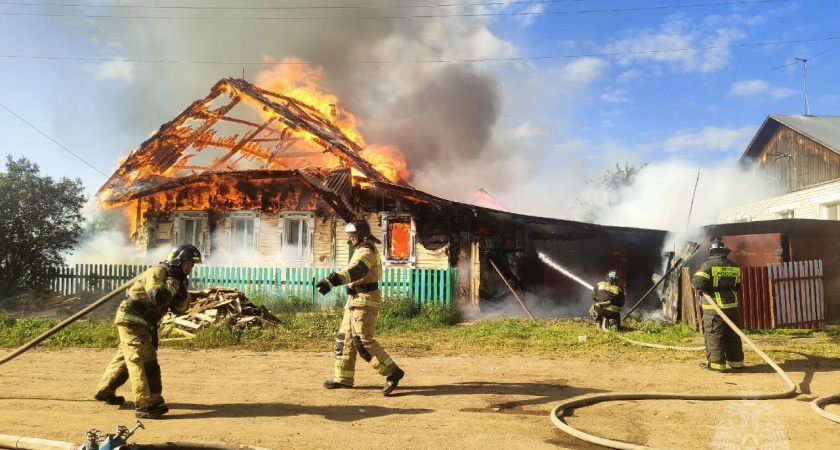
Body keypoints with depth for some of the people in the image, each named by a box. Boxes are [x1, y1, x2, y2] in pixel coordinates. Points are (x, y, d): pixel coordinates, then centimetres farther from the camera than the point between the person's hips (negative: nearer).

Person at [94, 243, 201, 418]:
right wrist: (173, 282, -23)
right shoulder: (157, 273, -18)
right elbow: (158, 297, -36)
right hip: (131, 321, -10)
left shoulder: (174, 278, 9)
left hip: (143, 325, 10)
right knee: (143, 361, -15)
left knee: (125, 358, 22)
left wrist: (181, 290, -9)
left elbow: (180, 309, 8)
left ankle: (104, 392, 39)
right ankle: (146, 405, -17)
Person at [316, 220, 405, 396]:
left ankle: (392, 372, -11)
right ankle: (343, 378, 19)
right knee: (345, 339, 12)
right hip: (355, 300, 11)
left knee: (363, 341, -14)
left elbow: (354, 271, -34)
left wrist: (331, 281, -47)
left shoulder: (366, 252, -15)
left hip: (365, 301, -11)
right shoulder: (361, 251, 18)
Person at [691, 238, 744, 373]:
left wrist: (694, 279, 2)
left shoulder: (708, 265, -10)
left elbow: (698, 283, -19)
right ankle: (736, 361, 21)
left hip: (714, 307, -6)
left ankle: (716, 363, -1)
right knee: (732, 335, 14)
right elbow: (737, 286, 17)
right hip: (732, 306, 6)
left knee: (714, 335, -1)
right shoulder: (734, 267, 10)